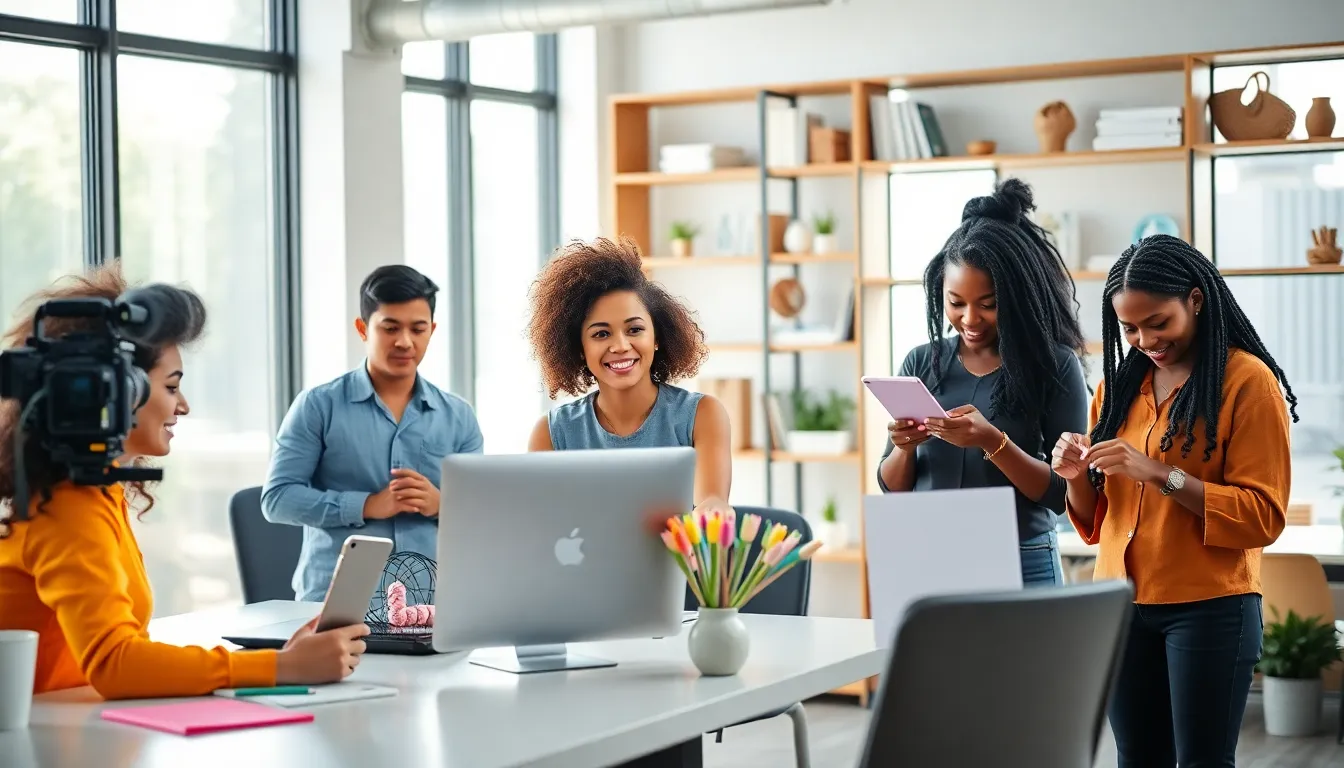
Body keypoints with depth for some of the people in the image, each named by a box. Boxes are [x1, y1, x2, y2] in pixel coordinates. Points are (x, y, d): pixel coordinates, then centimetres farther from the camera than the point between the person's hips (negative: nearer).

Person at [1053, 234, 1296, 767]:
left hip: (1210, 608, -5)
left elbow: (1263, 516, -11)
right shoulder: (1119, 384, 11)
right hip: (1122, 606, 5)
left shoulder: (1247, 380, -6)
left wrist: (1161, 475, -21)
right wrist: (1078, 478, -6)